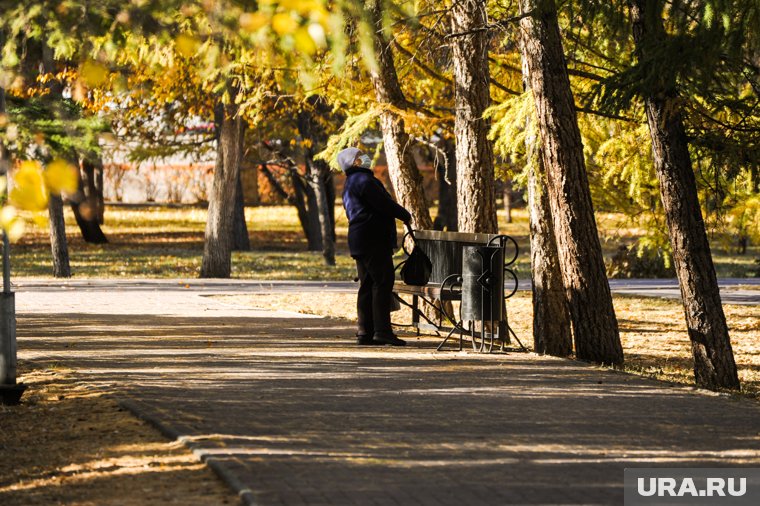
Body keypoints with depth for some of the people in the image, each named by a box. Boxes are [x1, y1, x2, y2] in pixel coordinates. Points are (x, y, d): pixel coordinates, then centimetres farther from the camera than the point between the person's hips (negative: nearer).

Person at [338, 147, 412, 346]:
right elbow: (384, 204, -16)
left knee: (367, 285, 10)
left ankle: (365, 332, 9)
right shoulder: (363, 180, -12)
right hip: (374, 239, -10)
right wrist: (405, 215, 0)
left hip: (359, 241, 10)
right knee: (383, 282, -12)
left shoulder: (350, 184, 22)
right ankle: (382, 330, -17)